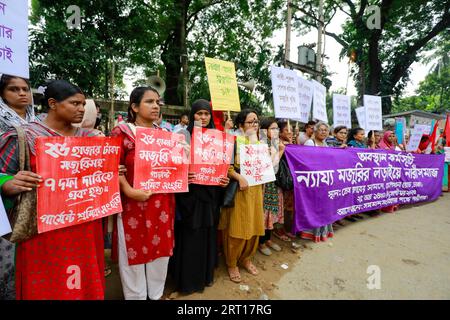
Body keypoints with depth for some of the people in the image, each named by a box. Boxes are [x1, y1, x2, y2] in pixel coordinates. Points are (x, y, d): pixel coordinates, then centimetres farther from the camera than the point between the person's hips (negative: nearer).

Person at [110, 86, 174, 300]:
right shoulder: (122, 132, -5)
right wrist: (129, 190, -21)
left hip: (163, 204, 5)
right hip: (134, 204, -5)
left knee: (161, 249, 16)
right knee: (135, 251, 10)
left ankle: (157, 294, 40)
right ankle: (135, 296, 35)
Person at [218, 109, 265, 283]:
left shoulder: (259, 142, 14)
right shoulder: (234, 140, -8)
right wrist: (239, 178, -24)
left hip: (256, 188, 7)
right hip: (239, 189, -6)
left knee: (254, 226, 13)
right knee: (237, 228, 1)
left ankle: (246, 259, 33)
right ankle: (232, 264, 21)